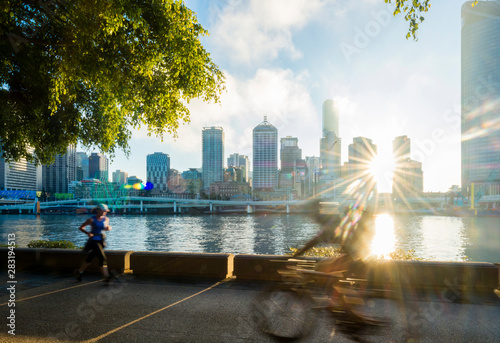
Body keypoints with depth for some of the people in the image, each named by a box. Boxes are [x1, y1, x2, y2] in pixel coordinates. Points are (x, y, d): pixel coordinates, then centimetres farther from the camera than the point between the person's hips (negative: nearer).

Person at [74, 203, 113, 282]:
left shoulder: (106, 219, 6)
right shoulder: (92, 220, -9)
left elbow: (108, 227, 22)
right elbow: (81, 227, -1)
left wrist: (108, 228, -2)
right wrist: (87, 233, -18)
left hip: (101, 241, 6)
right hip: (93, 241, -6)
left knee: (90, 258, 15)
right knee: (102, 258, -15)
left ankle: (79, 272, 33)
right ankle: (106, 276, -11)